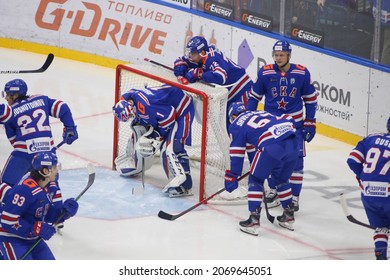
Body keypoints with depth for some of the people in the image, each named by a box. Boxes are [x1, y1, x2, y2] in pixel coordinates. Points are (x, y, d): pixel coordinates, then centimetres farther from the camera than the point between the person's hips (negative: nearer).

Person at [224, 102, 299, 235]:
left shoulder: (236, 125, 17)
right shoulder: (261, 113, 35)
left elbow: (236, 154, 12)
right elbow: (288, 119, 27)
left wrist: (231, 177, 17)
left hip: (272, 147, -6)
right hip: (293, 144, 6)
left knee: (256, 180, 12)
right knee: (281, 179, 27)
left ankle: (254, 220, 6)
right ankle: (289, 216, 32)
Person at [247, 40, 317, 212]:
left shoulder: (302, 73, -9)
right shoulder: (265, 73, -8)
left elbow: (310, 100, 1)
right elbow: (254, 96, 4)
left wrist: (310, 124, -1)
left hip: (294, 123, -1)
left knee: (296, 159, -5)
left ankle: (294, 197, 4)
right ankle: (273, 190, 26)